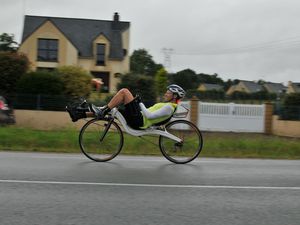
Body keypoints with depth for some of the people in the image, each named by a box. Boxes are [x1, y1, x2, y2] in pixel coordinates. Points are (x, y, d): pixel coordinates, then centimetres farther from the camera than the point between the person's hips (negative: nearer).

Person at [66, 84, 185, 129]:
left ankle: (103, 111, -14)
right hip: (138, 119, 10)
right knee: (104, 111, 7)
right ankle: (79, 114, 9)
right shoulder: (167, 105, 23)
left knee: (124, 91, -16)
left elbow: (150, 115, -19)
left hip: (138, 120, -10)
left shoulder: (169, 107, -9)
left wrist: (140, 103, -12)